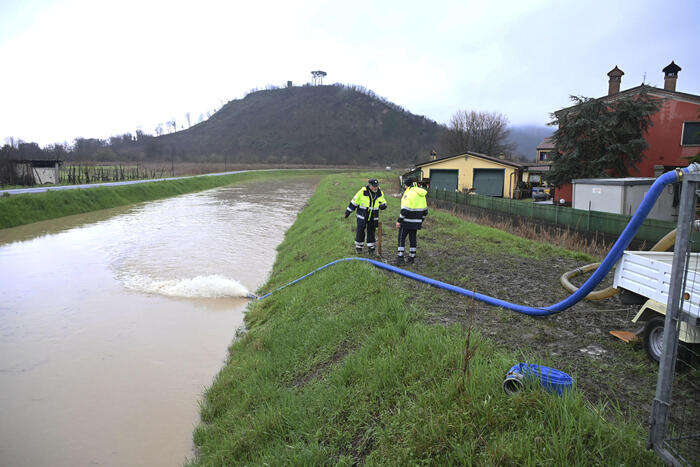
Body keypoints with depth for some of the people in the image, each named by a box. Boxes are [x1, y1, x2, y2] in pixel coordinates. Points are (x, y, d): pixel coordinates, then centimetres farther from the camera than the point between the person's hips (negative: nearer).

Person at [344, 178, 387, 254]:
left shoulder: (380, 193, -3)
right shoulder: (362, 192, -14)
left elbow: (383, 202, 13)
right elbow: (354, 202, -6)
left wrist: (383, 205, -12)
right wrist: (348, 212, -2)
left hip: (373, 218, 3)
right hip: (362, 217, -3)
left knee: (371, 232, 8)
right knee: (360, 232, 4)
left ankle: (371, 248, 21)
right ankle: (358, 247, 21)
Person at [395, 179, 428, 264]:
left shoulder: (408, 194, -15)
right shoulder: (421, 195, 12)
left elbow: (405, 210, -20)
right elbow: (425, 210, 17)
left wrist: (399, 221, -15)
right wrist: (421, 220, 26)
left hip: (407, 222, -7)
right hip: (417, 222, 7)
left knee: (401, 238, 2)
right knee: (413, 238, 14)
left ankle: (400, 257, -2)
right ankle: (412, 257, 19)